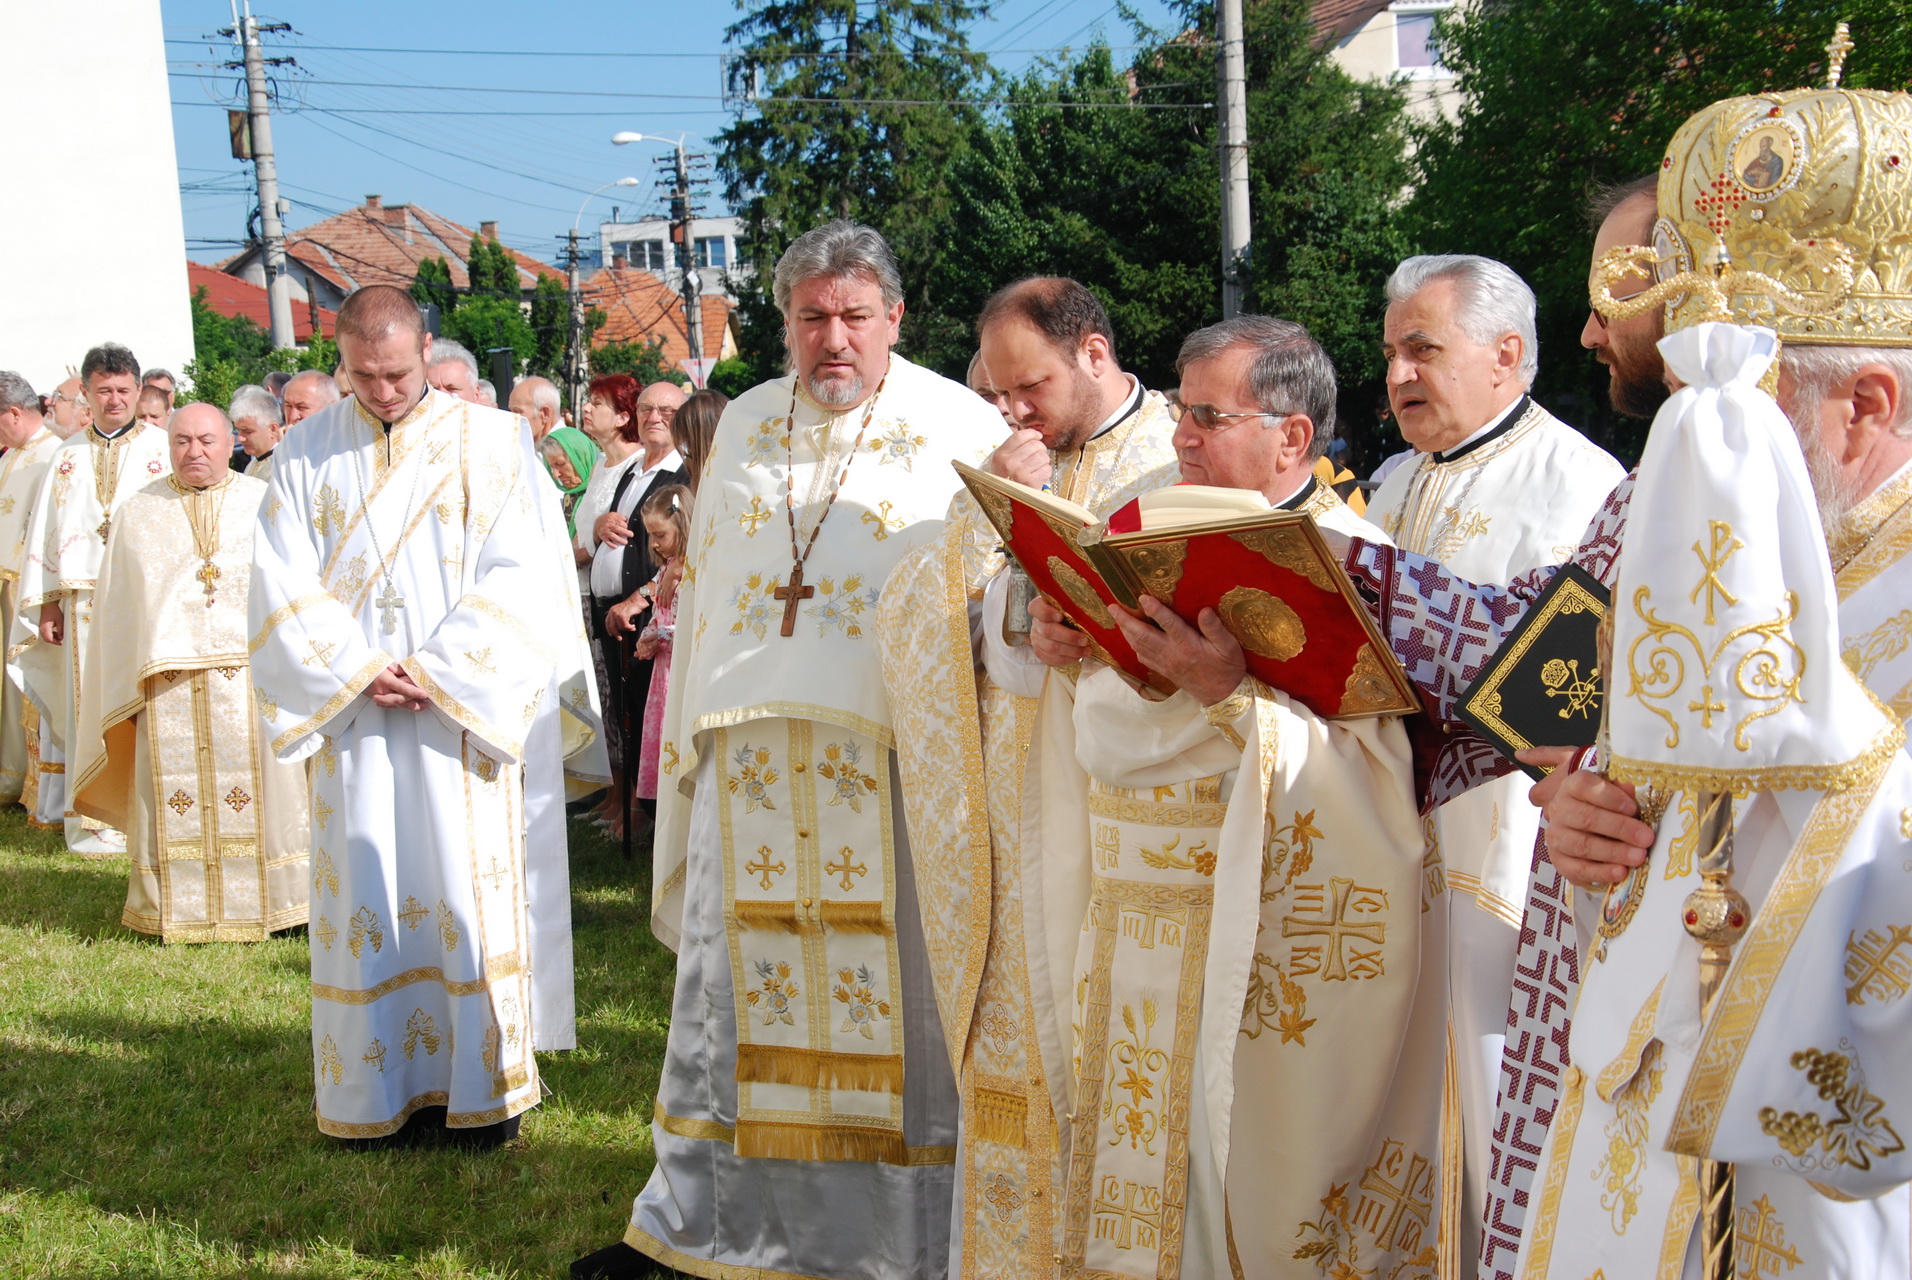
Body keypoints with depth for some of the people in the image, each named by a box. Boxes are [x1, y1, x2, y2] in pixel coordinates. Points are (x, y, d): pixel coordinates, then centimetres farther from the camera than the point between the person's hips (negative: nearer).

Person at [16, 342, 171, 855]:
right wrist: (47, 604, 4)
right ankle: (99, 820, 10)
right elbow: (46, 531, 12)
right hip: (84, 602, 3)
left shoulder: (164, 449, 3)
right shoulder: (68, 457, 14)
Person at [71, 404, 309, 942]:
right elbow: (116, 609, 11)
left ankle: (266, 901, 9)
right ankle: (176, 910, 11)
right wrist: (128, 691, 4)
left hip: (253, 676, -1)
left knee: (259, 792, -1)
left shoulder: (266, 503, 8)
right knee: (175, 798, 1)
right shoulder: (137, 512, 12)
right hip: (167, 681, 1)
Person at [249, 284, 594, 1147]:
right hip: (353, 716, 2)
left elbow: (519, 577, -6)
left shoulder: (491, 442, 0)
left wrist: (437, 673, -13)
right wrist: (357, 672, -10)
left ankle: (483, 1083, 12)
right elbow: (282, 587, 3)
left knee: (473, 891, 0)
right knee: (368, 900, 5)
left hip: (471, 711, -2)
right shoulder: (307, 453, 7)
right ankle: (386, 1085, 16)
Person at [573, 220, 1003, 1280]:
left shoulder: (960, 431, 0)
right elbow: (703, 588, 18)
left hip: (893, 761, -4)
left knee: (891, 993, 2)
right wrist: (694, 734, 14)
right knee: (734, 989, 11)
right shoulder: (744, 425, 14)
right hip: (749, 765, 4)